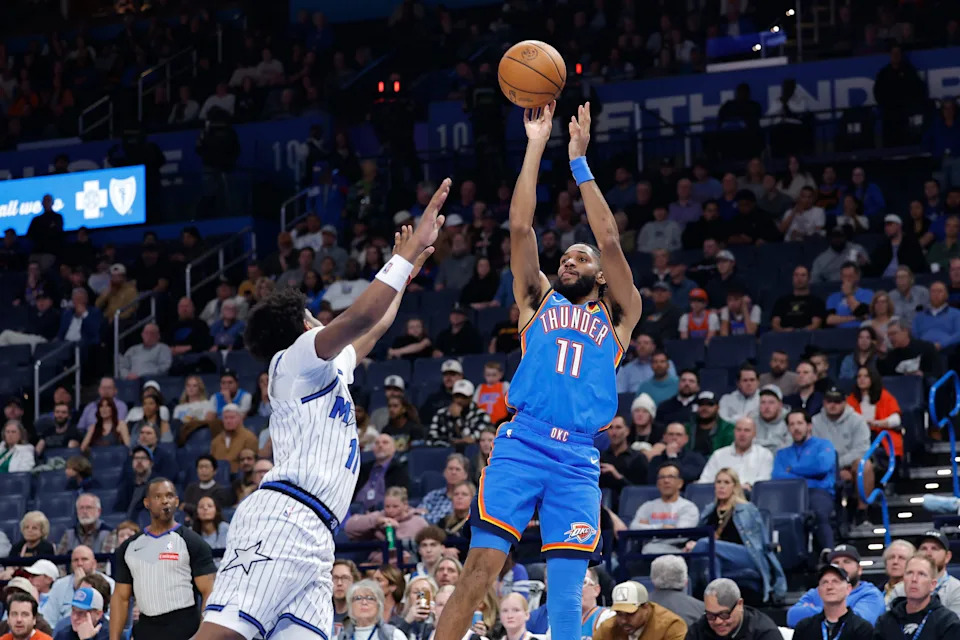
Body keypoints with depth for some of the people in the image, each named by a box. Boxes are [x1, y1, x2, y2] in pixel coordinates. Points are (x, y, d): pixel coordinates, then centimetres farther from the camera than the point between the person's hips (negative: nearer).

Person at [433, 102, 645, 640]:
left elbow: (609, 240, 5)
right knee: (480, 570, -12)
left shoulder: (617, 316, 17)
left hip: (578, 459, 1)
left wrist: (579, 161, 3)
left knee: (567, 592, -2)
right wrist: (537, 144, 4)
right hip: (522, 444, -1)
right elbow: (521, 227, 8)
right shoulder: (539, 300, 18)